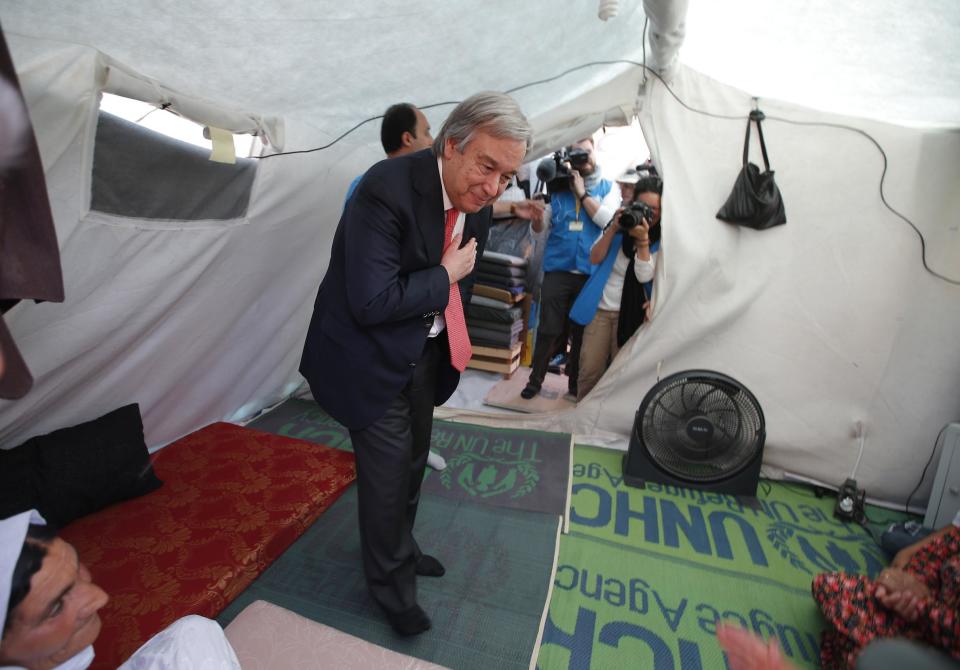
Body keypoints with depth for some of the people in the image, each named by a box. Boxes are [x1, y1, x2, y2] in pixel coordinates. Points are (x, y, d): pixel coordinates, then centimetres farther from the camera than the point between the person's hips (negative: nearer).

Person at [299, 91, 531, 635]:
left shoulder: (478, 201, -3)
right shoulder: (388, 189, -27)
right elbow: (371, 303, -31)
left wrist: (455, 340, 12)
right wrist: (446, 274, -22)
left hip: (425, 353, 8)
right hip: (372, 360, -7)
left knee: (413, 462, 22)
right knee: (389, 471, 4)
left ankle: (401, 550, 50)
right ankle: (390, 581, 33)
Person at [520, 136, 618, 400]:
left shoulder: (608, 188, 9)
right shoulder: (558, 186, 8)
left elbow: (608, 221, -10)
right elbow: (539, 227, 6)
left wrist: (582, 193, -8)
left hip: (591, 273, 1)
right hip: (557, 269, 0)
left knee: (582, 332, 8)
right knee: (548, 330, -1)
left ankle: (575, 383, 23)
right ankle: (535, 380, 16)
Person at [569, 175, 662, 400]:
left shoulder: (661, 240, -4)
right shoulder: (621, 224, 3)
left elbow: (644, 276, -13)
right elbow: (594, 258, -1)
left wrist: (643, 240, -23)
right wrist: (613, 229, -14)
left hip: (629, 313, -2)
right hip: (600, 308, 2)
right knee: (589, 369, 4)